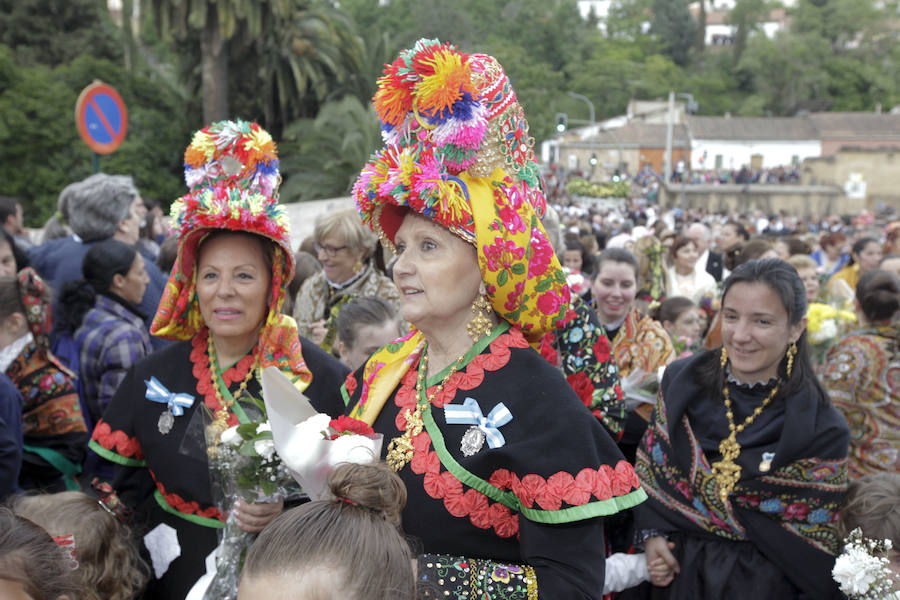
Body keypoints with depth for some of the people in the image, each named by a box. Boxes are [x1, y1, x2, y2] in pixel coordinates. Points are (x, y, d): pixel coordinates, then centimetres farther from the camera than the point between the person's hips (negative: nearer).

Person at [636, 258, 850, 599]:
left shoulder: (822, 429, -15)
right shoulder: (681, 382, -7)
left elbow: (813, 546, -9)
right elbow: (649, 465, 5)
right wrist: (653, 533, -7)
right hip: (676, 572, 3)